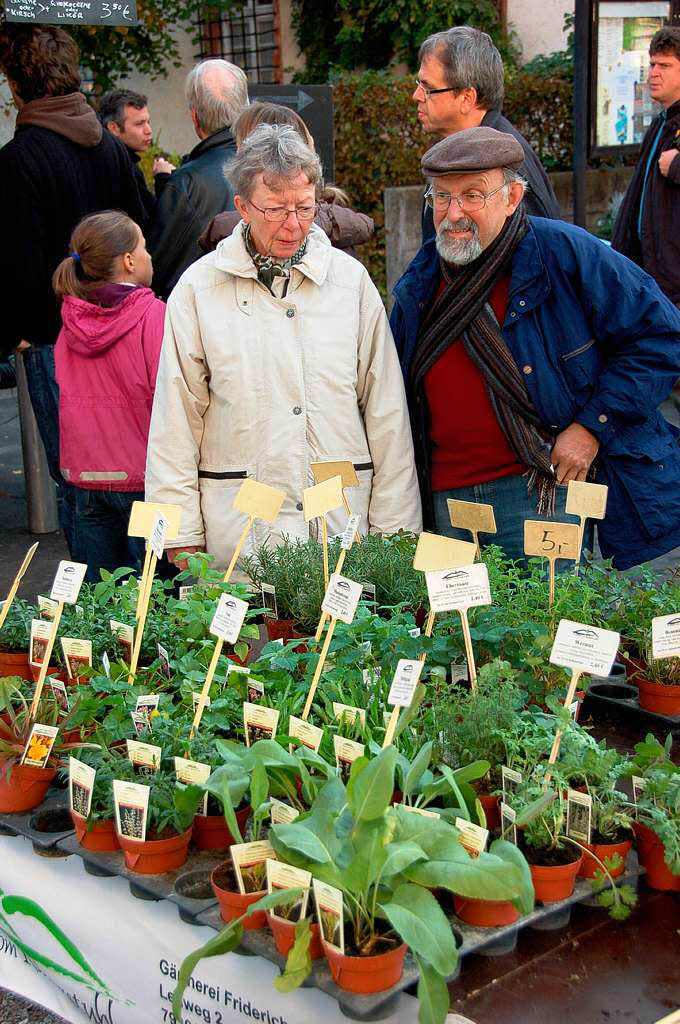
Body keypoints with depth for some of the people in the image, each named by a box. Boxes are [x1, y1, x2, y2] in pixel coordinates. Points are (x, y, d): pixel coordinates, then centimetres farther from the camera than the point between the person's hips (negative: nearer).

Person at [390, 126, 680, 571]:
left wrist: (593, 425, -11)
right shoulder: (420, 283, 10)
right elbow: (395, 394, 22)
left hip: (542, 489, -5)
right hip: (446, 497, 5)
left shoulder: (563, 254, -8)